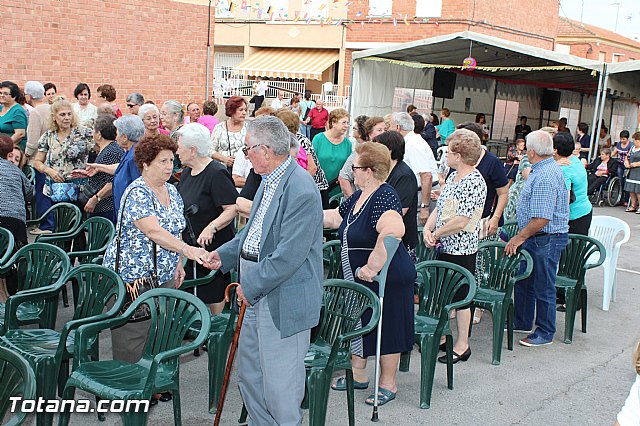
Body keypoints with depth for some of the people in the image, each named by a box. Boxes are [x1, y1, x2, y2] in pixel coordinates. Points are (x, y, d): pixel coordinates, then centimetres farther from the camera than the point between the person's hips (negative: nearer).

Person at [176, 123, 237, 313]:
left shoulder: (217, 173, -16)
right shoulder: (187, 173, 11)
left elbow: (232, 208, -22)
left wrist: (211, 228, -31)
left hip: (213, 246, -8)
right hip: (189, 245, 8)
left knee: (213, 296, 4)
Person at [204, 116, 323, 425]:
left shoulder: (301, 191, -23)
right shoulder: (270, 179, 8)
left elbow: (288, 257, -25)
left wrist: (250, 286, -15)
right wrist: (224, 254, 14)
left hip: (284, 302, -10)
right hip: (258, 295, 10)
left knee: (279, 384, 3)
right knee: (249, 376, 21)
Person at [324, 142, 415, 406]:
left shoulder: (383, 197, -25)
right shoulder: (359, 196, 6)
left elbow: (393, 231, -43)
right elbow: (335, 217, 20)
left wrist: (373, 267, -38)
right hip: (358, 278, 9)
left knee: (385, 330, 6)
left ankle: (388, 384, 23)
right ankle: (358, 375, 36)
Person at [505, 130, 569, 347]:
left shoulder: (545, 177, -24)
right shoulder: (546, 169, 11)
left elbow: (542, 219, -28)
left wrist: (520, 237, -19)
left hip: (546, 240, -11)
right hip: (535, 239, 11)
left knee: (543, 288, 3)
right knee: (523, 281, 19)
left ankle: (545, 333, 17)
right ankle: (522, 323, 34)